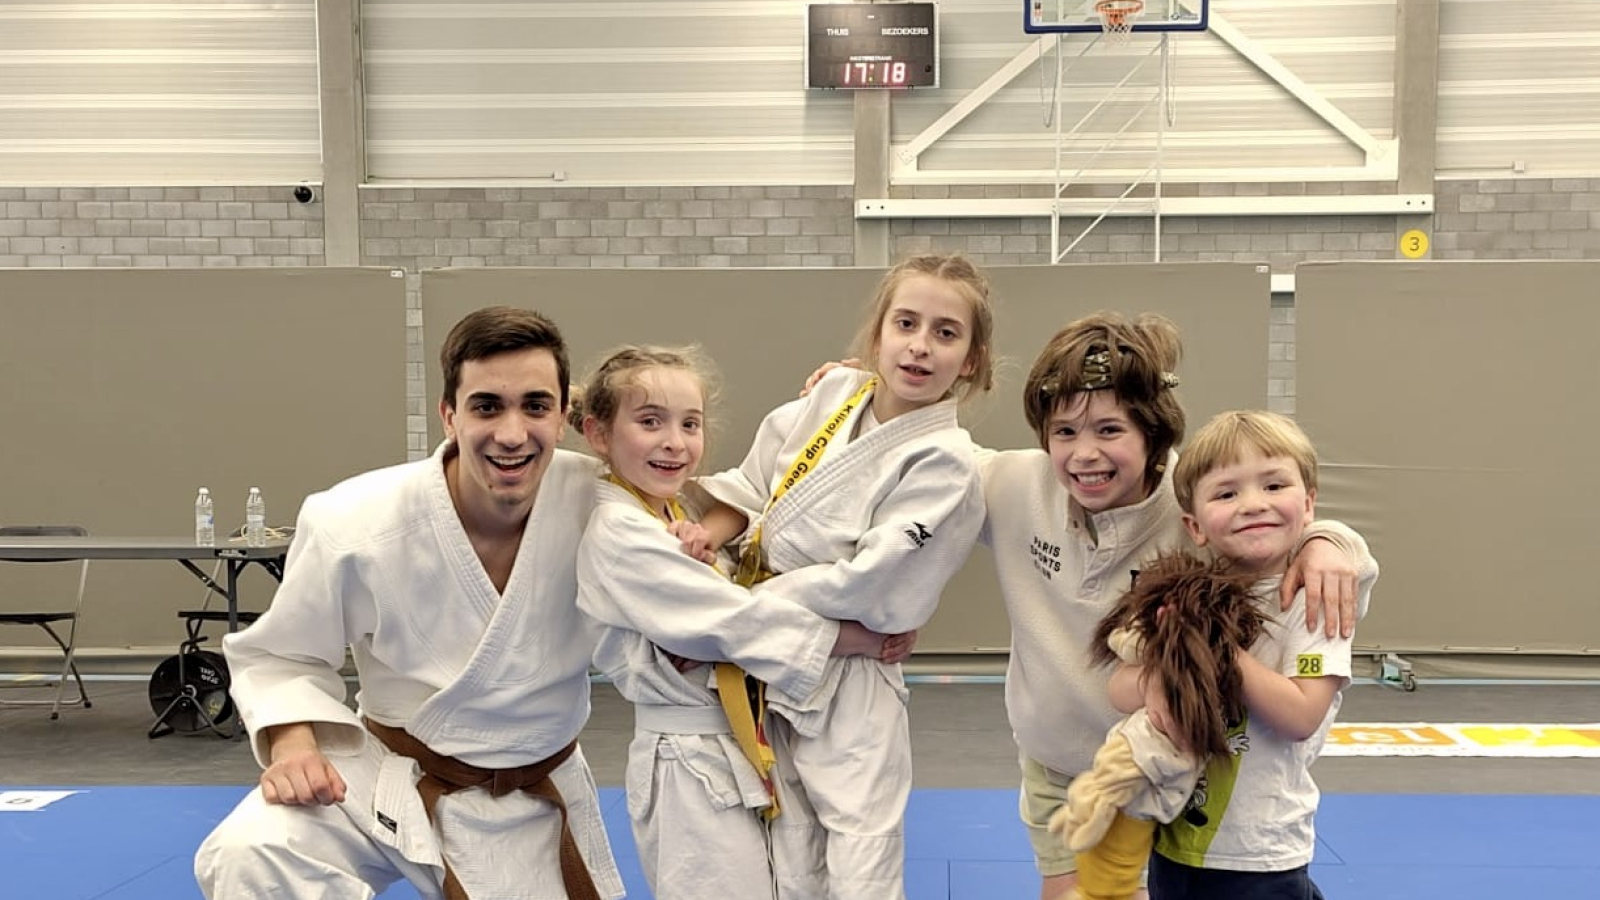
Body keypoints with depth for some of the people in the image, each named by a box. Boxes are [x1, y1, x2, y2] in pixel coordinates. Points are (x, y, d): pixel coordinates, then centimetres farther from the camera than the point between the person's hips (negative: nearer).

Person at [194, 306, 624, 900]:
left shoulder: (600, 501, -21)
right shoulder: (355, 524, -22)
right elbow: (280, 653, -5)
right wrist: (294, 741, -24)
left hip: (538, 803, 2)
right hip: (391, 779, -2)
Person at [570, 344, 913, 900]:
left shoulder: (677, 512, 10)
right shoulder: (620, 536, -19)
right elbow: (735, 620, -22)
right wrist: (864, 638, -16)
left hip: (728, 752, 9)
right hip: (691, 766, -9)